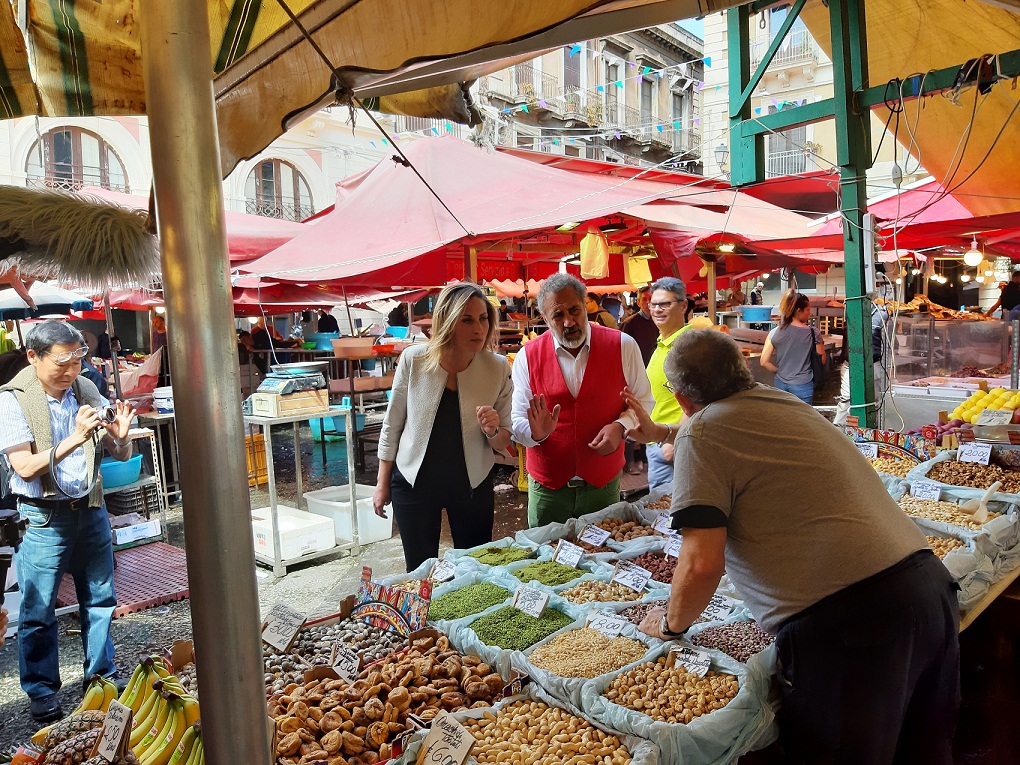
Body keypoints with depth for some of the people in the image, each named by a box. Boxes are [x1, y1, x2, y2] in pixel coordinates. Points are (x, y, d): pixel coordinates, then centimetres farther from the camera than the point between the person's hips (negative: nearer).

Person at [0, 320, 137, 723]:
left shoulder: (86, 391, 2)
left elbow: (122, 455, 4)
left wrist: (120, 436, -18)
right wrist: (73, 440, -31)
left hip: (91, 509, 4)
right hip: (43, 518, -4)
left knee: (100, 599, 13)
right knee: (38, 611, 6)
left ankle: (102, 677, 30)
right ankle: (42, 691, 24)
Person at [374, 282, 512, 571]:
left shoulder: (498, 368, -12)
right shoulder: (414, 360, -14)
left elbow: (504, 442, -2)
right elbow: (392, 426, -2)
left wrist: (493, 431, -24)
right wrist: (382, 483, 3)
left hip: (473, 485, 1)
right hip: (413, 482, 0)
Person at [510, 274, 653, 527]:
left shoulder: (623, 346, -6)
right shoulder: (527, 357, -5)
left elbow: (644, 401, 2)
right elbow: (518, 422, -4)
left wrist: (620, 426, -16)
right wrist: (536, 432, -25)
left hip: (604, 483, 0)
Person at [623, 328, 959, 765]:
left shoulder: (701, 433, -8)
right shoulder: (785, 403, 15)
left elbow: (701, 564, -15)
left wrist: (672, 623, 4)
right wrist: (659, 434, 49)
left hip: (845, 621, -8)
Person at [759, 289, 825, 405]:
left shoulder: (775, 333, -7)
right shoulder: (813, 333, -10)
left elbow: (764, 362, -5)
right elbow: (822, 360, -1)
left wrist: (780, 371, 10)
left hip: (781, 384, 2)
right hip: (803, 386, -2)